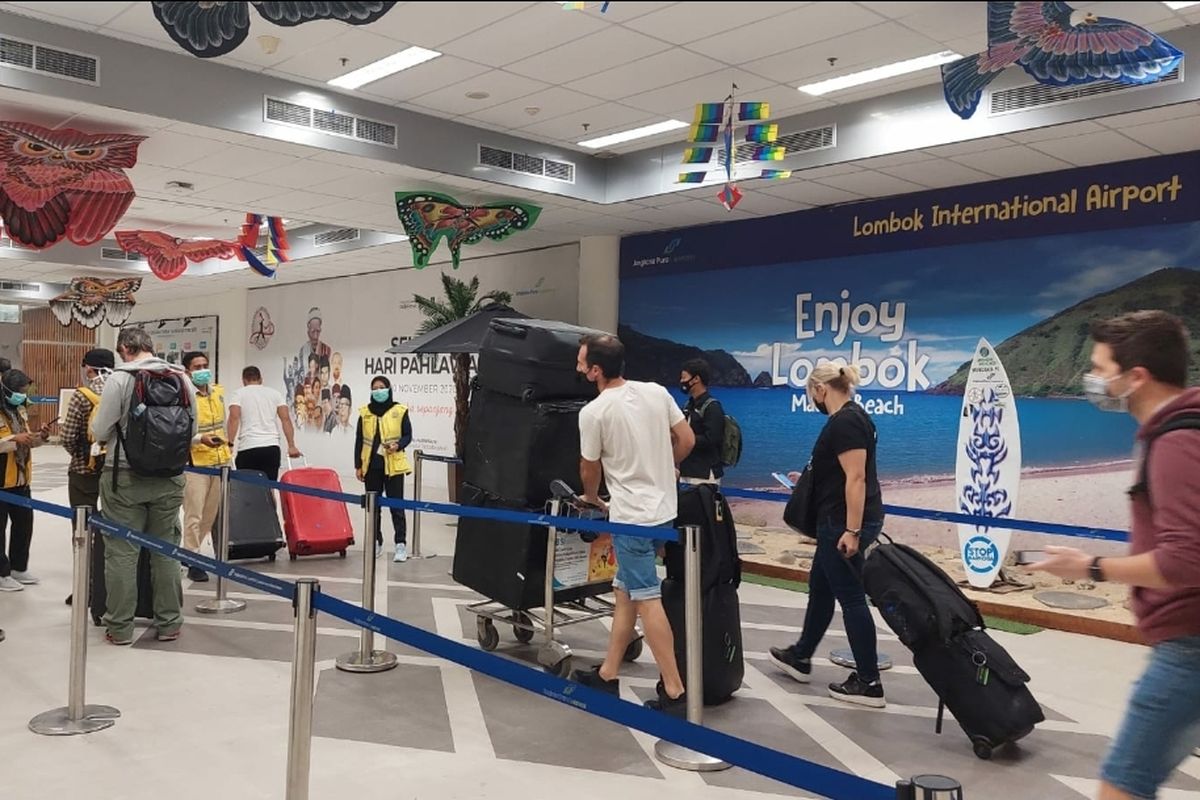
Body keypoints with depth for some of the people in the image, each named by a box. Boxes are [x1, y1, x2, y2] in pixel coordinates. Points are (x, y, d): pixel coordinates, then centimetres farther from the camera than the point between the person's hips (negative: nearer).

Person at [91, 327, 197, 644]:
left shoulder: (119, 378, -11)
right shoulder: (181, 378, 0)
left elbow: (100, 432, -7)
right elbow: (192, 430, 6)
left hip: (125, 476, -3)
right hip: (169, 478, 3)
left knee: (122, 551, 5)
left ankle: (120, 627, 11)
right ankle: (169, 623, 18)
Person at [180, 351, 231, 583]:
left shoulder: (218, 391, 10)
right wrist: (201, 439, -30)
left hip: (220, 461, 7)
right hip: (195, 463, -7)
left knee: (211, 514, 13)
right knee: (194, 515, -2)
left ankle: (191, 551, 29)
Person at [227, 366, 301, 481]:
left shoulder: (239, 394, 9)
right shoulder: (275, 394, 16)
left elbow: (234, 418, -7)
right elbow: (286, 419, 5)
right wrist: (291, 446, 2)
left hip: (248, 448, -2)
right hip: (272, 447, 2)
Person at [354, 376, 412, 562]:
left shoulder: (399, 411, -2)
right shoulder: (365, 412, 7)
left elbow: (407, 435, 2)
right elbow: (359, 440, 10)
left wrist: (398, 446, -19)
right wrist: (358, 465, 7)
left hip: (393, 465, -3)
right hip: (371, 465, 4)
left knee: (396, 505, -2)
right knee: (372, 505, 11)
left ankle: (401, 544, 0)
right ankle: (376, 542, 22)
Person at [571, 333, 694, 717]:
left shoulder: (593, 412, -14)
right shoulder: (657, 392, 3)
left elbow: (590, 468, 0)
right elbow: (687, 440, 9)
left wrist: (590, 498, 21)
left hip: (632, 516, -8)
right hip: (664, 508, 8)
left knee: (646, 599, -3)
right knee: (624, 591, 17)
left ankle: (675, 693, -1)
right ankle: (607, 674, 25)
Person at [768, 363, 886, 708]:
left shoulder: (844, 422, -19)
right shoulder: (850, 416, 13)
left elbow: (856, 477, -24)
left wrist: (852, 531, -25)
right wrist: (808, 479, 27)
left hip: (845, 523, -11)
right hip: (840, 522, 11)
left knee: (850, 597, -2)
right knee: (820, 588, 20)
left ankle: (869, 683, 7)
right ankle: (800, 658, 35)